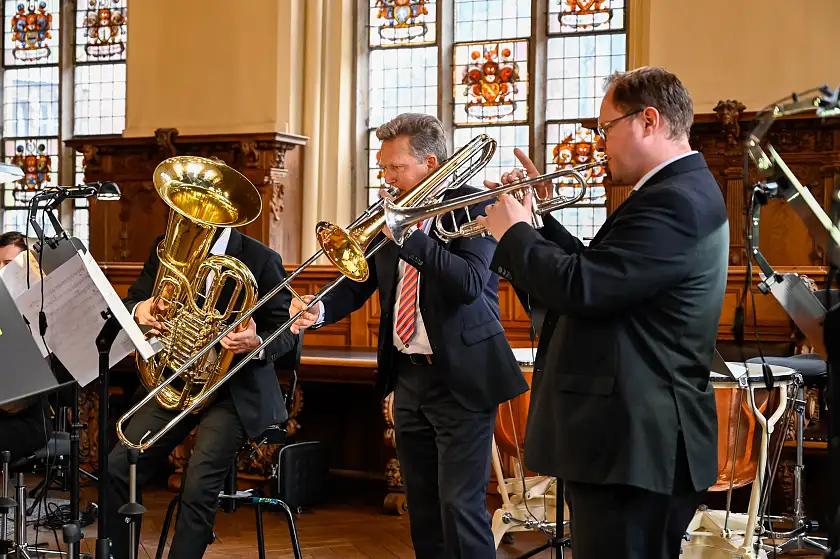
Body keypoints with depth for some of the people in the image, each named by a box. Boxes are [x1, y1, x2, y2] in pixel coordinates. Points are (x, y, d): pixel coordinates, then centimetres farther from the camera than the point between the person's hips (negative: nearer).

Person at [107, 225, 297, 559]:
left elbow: (287, 332, -5)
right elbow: (130, 303, 10)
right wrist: (138, 310, -15)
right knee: (117, 470, -11)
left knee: (199, 487, -25)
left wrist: (256, 344, -28)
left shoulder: (260, 260, -8)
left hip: (235, 388, -4)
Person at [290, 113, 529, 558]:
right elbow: (360, 283, 8)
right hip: (408, 375, 7)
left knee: (460, 505, -7)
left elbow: (470, 283, -25)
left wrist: (408, 235, -25)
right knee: (421, 504, 14)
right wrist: (320, 310, -12)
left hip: (460, 376, -7)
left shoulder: (472, 205, -11)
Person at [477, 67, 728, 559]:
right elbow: (596, 269, 18)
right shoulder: (678, 191, 15)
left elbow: (581, 288, -26)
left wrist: (515, 233, -10)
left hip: (634, 444, -11)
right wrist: (539, 218, 10)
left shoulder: (675, 201, -20)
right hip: (637, 436, 11)